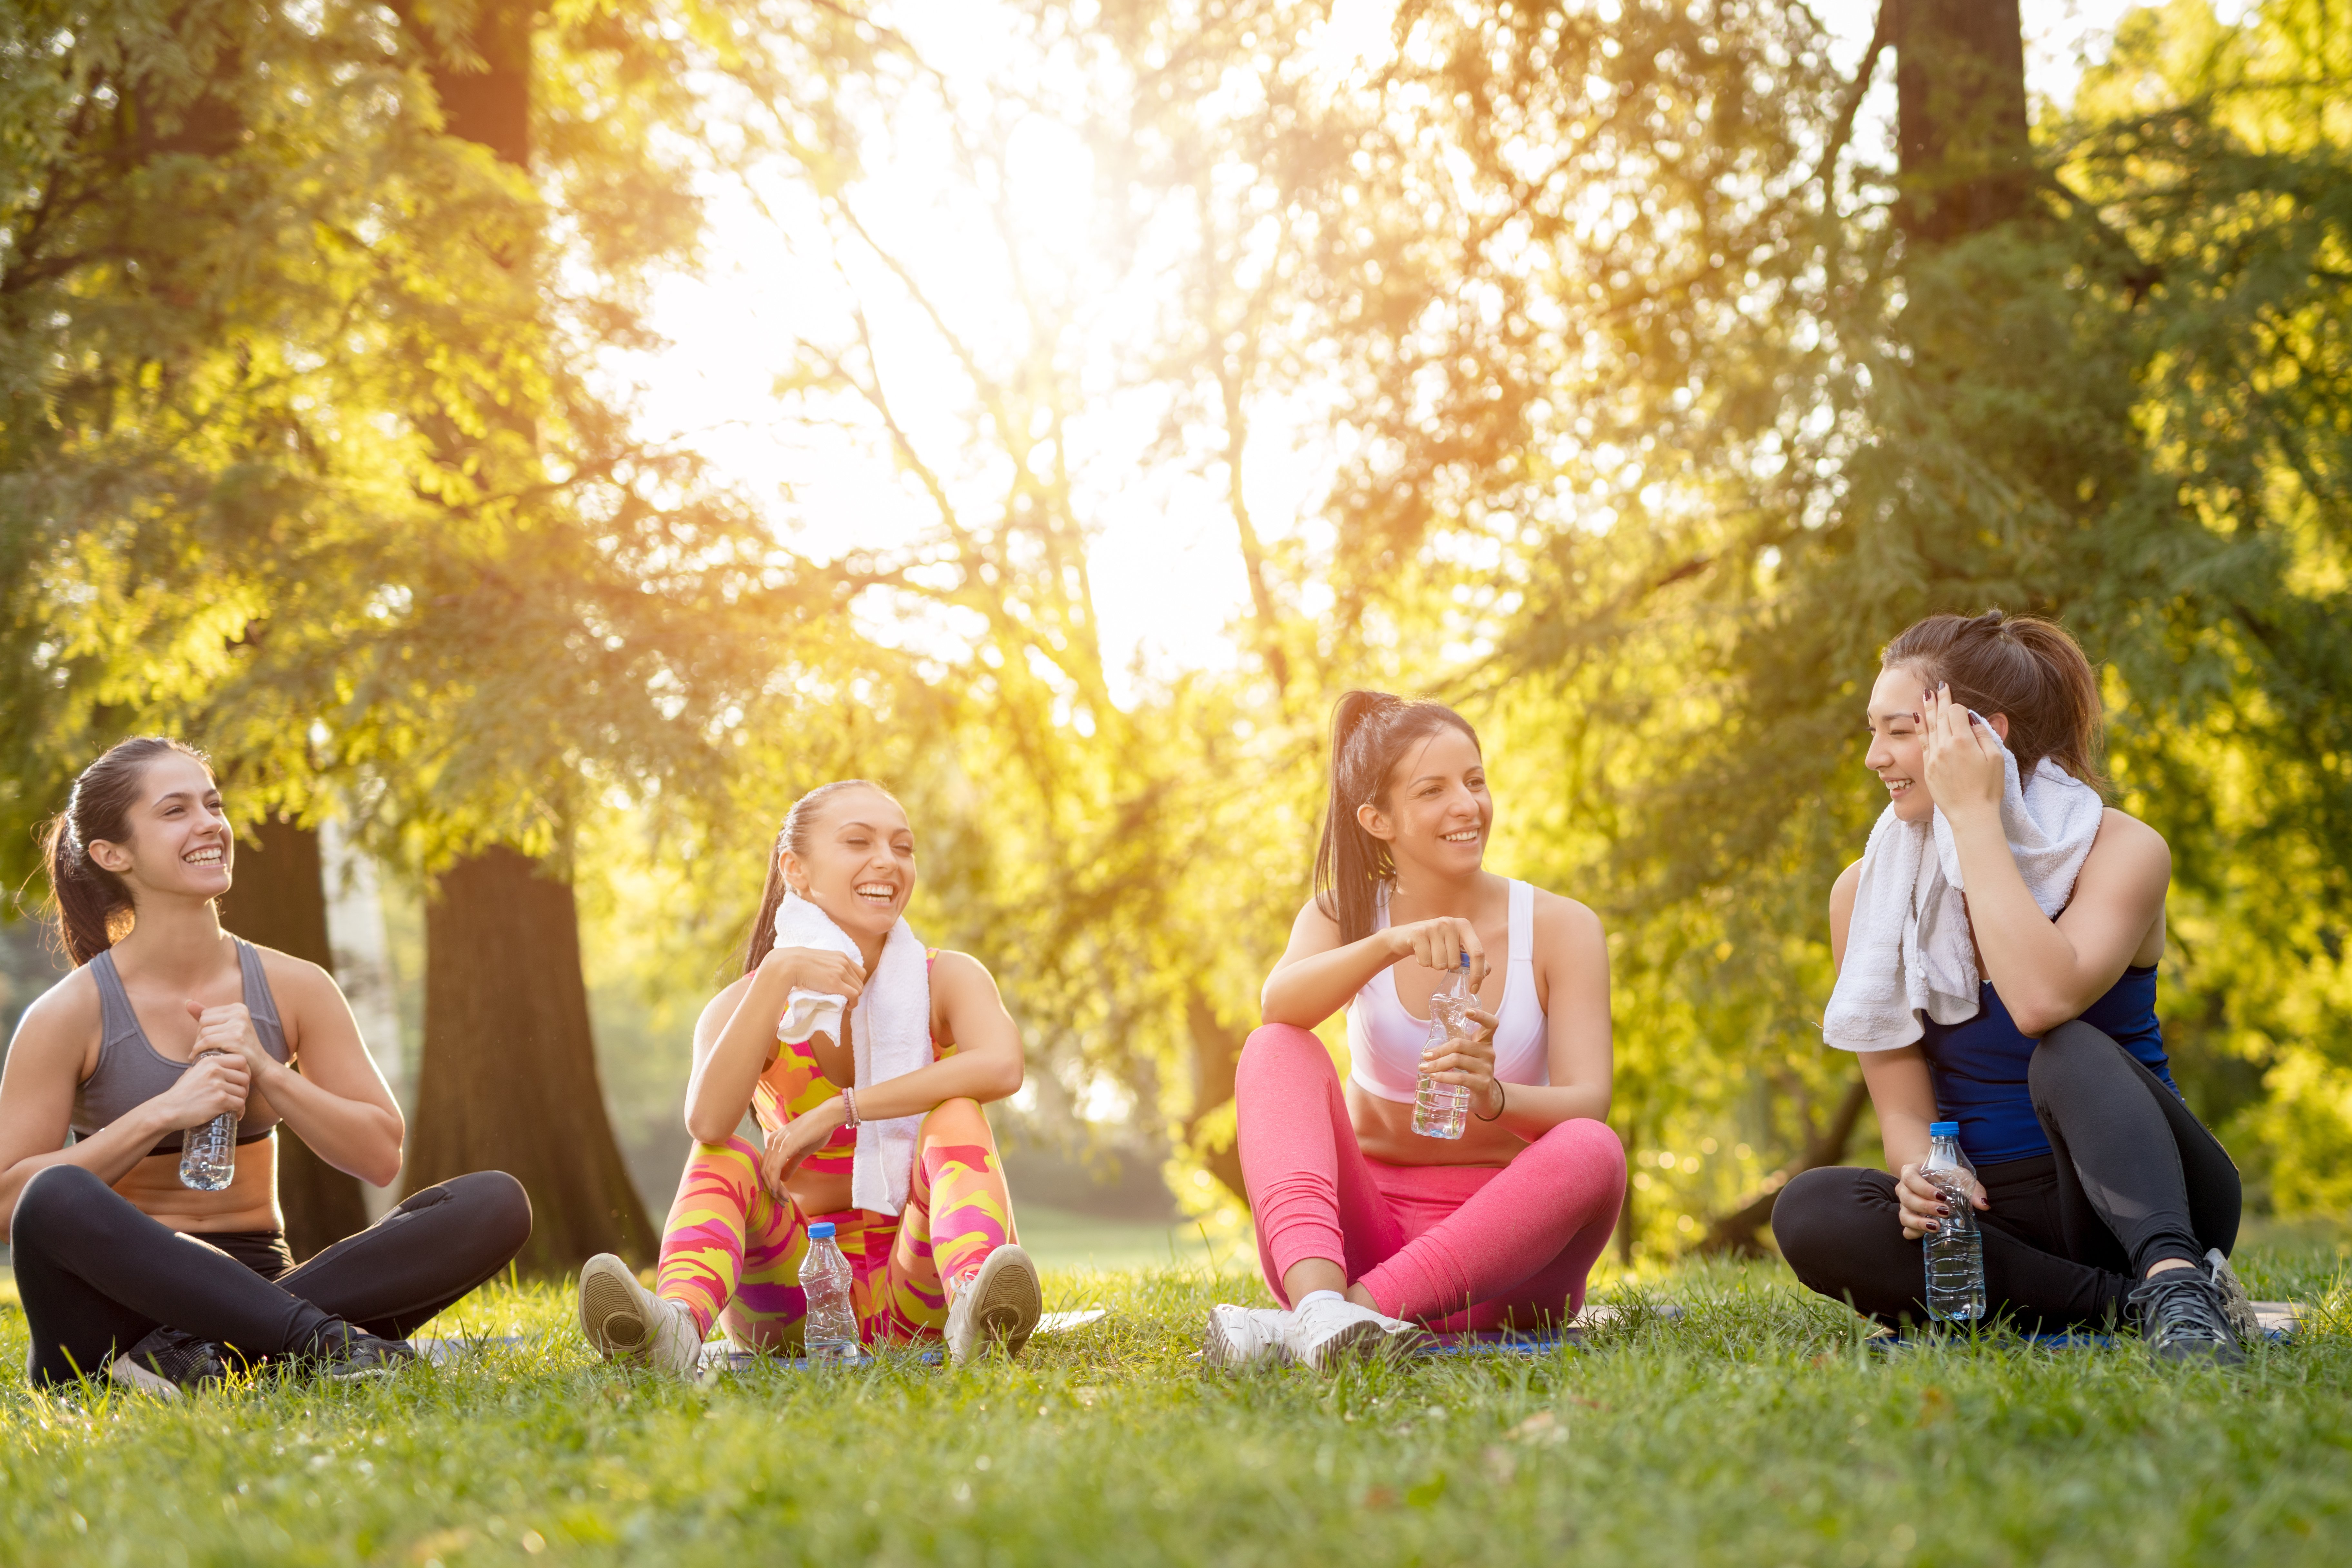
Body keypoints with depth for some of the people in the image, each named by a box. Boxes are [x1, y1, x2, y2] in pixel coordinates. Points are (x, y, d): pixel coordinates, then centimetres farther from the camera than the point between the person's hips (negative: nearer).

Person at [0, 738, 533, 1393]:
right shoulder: (70, 1014, -4)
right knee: (57, 1199, -37)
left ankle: (205, 1353, -30)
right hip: (128, 1296, -4)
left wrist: (267, 1074, -11)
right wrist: (164, 1114, -17)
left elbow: (380, 1156, 3)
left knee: (496, 1203, -17)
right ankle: (319, 1337, -35)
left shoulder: (293, 989, 6)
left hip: (258, 1287, 4)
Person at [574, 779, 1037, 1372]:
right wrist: (778, 975, -30)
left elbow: (1000, 1067, -26)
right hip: (803, 1292, 1)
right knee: (726, 1157, -22)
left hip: (915, 1285, 0)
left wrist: (841, 1110, -27)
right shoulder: (746, 1004, -1)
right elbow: (708, 1121, -24)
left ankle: (973, 1305, -54)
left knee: (954, 1115, -24)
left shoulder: (947, 979, 0)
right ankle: (677, 1324, -53)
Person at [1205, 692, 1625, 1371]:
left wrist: (1493, 1099, -35)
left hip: (1496, 1248, -1)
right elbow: (1281, 1004, -20)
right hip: (1364, 1228, 1)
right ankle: (1319, 1297, -47)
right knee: (1274, 1049, -21)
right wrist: (1391, 943, -39)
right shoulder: (1343, 917, 4)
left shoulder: (1561, 928, 0)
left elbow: (1587, 1104, -13)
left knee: (1593, 1152, -31)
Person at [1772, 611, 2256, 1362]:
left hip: (2137, 1196, -4)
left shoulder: (2119, 849, -10)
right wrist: (1922, 1176, -24)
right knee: (1809, 1210, -26)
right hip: (1996, 1220, 4)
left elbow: (2043, 1004, -31)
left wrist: (1975, 817, -23)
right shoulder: (1867, 894, 1)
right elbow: (1904, 1108, 0)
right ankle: (2124, 1301, -27)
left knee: (2069, 1054, -32)